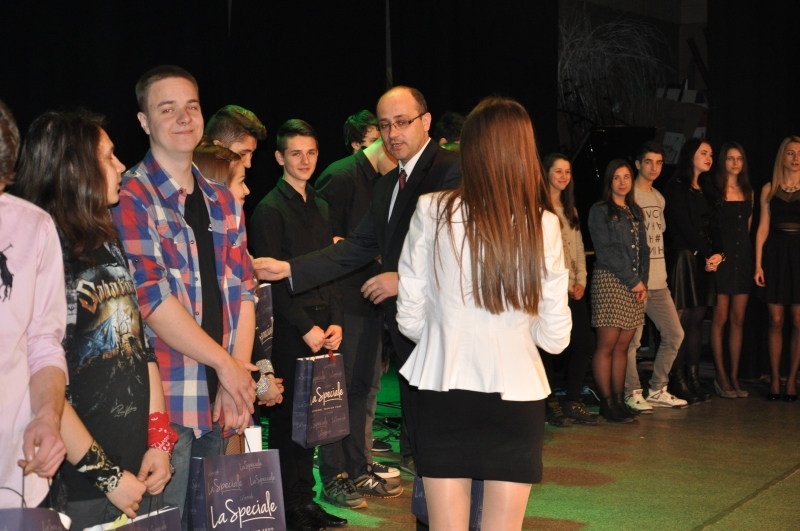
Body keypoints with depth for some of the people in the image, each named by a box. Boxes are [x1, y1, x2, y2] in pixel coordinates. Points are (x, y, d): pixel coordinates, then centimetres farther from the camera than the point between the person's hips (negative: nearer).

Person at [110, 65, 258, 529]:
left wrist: (238, 377, -2)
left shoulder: (223, 202, 14)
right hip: (164, 402, -6)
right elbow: (151, 299, -14)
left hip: (221, 399, 6)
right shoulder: (130, 196, -6)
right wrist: (227, 365, -10)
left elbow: (243, 291, 10)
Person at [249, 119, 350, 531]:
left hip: (319, 329, 7)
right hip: (288, 330, -6)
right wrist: (305, 327, -13)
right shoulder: (270, 210, -7)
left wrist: (335, 322, 5)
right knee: (287, 417, -2)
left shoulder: (320, 207, 15)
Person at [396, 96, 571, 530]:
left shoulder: (432, 211, -6)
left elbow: (411, 319, -1)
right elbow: (555, 336, 0)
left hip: (444, 388, 0)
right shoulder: (543, 225, -4)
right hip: (515, 394, 0)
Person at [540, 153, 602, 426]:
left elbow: (579, 247, 18)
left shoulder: (570, 210, 20)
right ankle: (550, 405, 6)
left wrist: (581, 281, 5)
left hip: (573, 289, 8)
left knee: (585, 344, 3)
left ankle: (572, 403, 13)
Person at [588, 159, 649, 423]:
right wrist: (632, 281, -11)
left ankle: (619, 399, 10)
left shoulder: (635, 212, 18)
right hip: (609, 282, -6)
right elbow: (605, 252, -9)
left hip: (635, 285, 6)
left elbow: (644, 250, 16)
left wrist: (644, 281, 1)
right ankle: (606, 403, -2)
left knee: (622, 346, 6)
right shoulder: (600, 211, -2)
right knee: (607, 345, -5)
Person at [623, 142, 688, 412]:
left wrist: (662, 274, 14)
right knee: (633, 340, -6)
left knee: (674, 334, 11)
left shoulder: (659, 198, 17)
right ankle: (633, 393, 6)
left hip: (659, 281, 8)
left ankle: (657, 390, 20)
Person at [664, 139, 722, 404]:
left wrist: (717, 254, -2)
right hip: (683, 259, -8)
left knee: (697, 320, 6)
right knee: (682, 320, -7)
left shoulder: (704, 191, 19)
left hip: (704, 261, 8)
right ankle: (679, 382, -5)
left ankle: (694, 380, 8)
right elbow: (685, 227, -11)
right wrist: (706, 255, -8)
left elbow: (709, 228, 15)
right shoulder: (676, 189, -5)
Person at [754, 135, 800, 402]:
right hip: (775, 254, 1)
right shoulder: (769, 189, 7)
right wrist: (758, 264, 0)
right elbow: (763, 227, 6)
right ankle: (775, 379, 10)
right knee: (776, 320, 3)